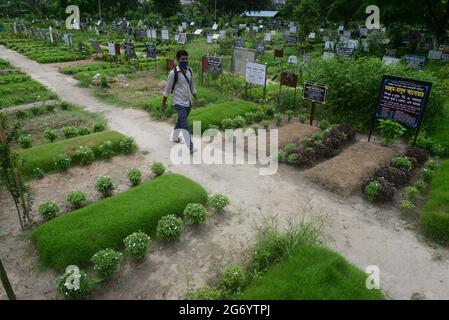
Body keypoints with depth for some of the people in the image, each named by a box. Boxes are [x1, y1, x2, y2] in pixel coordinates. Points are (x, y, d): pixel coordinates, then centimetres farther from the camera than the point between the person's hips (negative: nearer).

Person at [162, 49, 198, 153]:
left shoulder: (190, 70, 3)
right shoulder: (173, 73, -14)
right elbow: (167, 89, -7)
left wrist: (196, 99, 18)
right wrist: (164, 104, -3)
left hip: (188, 102, 7)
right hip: (179, 103, -7)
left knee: (181, 121, 22)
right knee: (185, 125, -12)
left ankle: (175, 137, 44)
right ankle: (190, 147, -12)